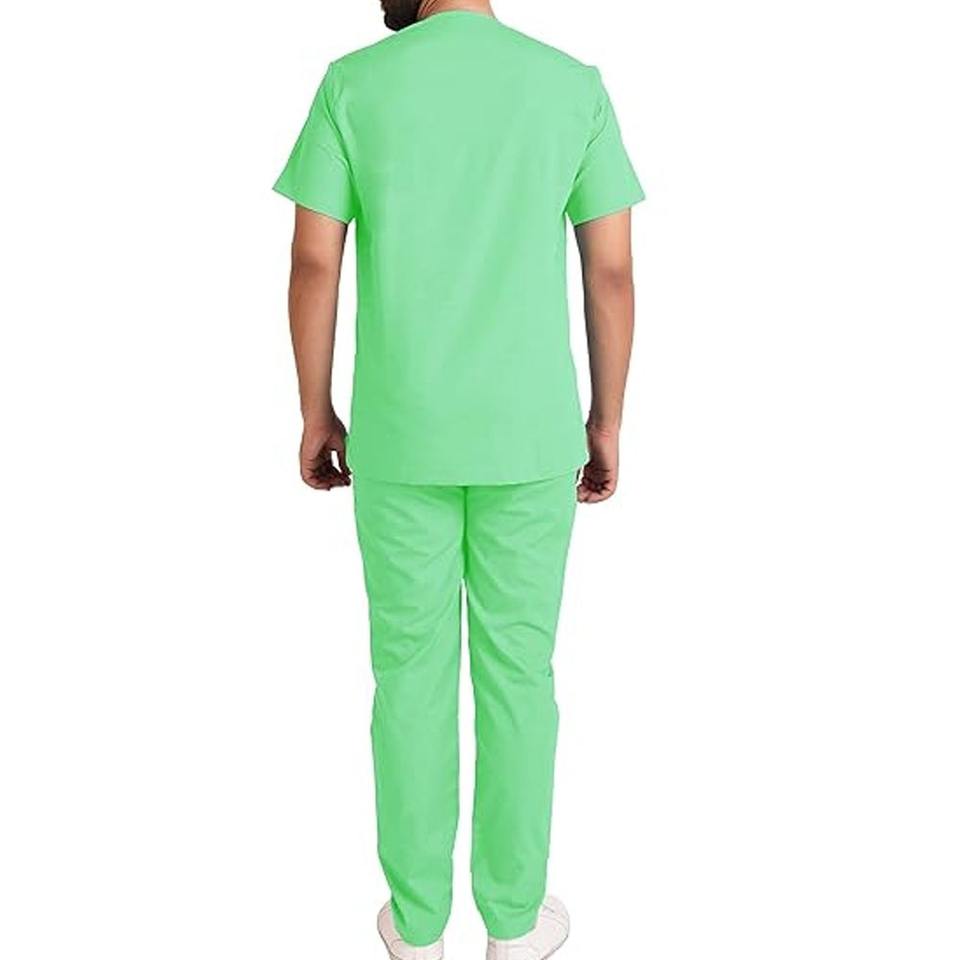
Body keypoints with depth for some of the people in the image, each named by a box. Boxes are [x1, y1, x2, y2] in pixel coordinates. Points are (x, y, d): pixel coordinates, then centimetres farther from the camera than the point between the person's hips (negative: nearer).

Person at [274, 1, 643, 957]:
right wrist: (606, 422, 7)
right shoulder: (574, 85, 1)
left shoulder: (352, 85, -1)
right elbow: (611, 273, -2)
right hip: (532, 436, 1)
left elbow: (313, 263, -5)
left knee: (411, 666, 11)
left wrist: (316, 414, 6)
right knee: (517, 668, 11)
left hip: (398, 435, 0)